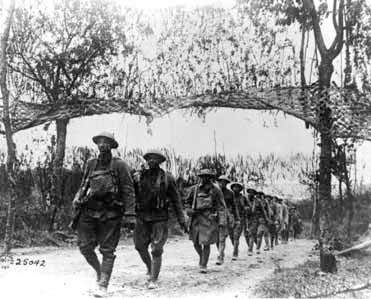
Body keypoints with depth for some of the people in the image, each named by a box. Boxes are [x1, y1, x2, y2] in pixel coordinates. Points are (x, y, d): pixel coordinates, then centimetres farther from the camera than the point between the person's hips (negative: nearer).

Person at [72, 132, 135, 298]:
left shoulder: (120, 165, -1)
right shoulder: (91, 164, 12)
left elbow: (128, 190, -4)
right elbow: (83, 185, 19)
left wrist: (129, 212, -11)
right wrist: (77, 199, 1)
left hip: (110, 214, -4)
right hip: (88, 212, 4)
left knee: (107, 251, -1)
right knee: (85, 246, 2)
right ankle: (98, 270, 29)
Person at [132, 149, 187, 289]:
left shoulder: (167, 178, -1)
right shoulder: (138, 176, 3)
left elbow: (175, 200, 2)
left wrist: (181, 220, 0)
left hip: (160, 218, -3)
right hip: (142, 217, 3)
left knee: (156, 250, -4)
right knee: (140, 246, 12)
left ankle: (153, 279, 8)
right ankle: (150, 267, 38)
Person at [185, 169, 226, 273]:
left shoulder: (216, 190, -4)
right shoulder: (194, 189, 4)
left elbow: (221, 206, -5)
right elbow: (188, 201, 18)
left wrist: (222, 221, -13)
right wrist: (189, 210, -1)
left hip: (209, 219, -3)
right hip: (196, 219, 3)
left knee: (206, 243, -5)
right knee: (196, 243, 10)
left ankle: (204, 265, 9)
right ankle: (201, 256, 39)